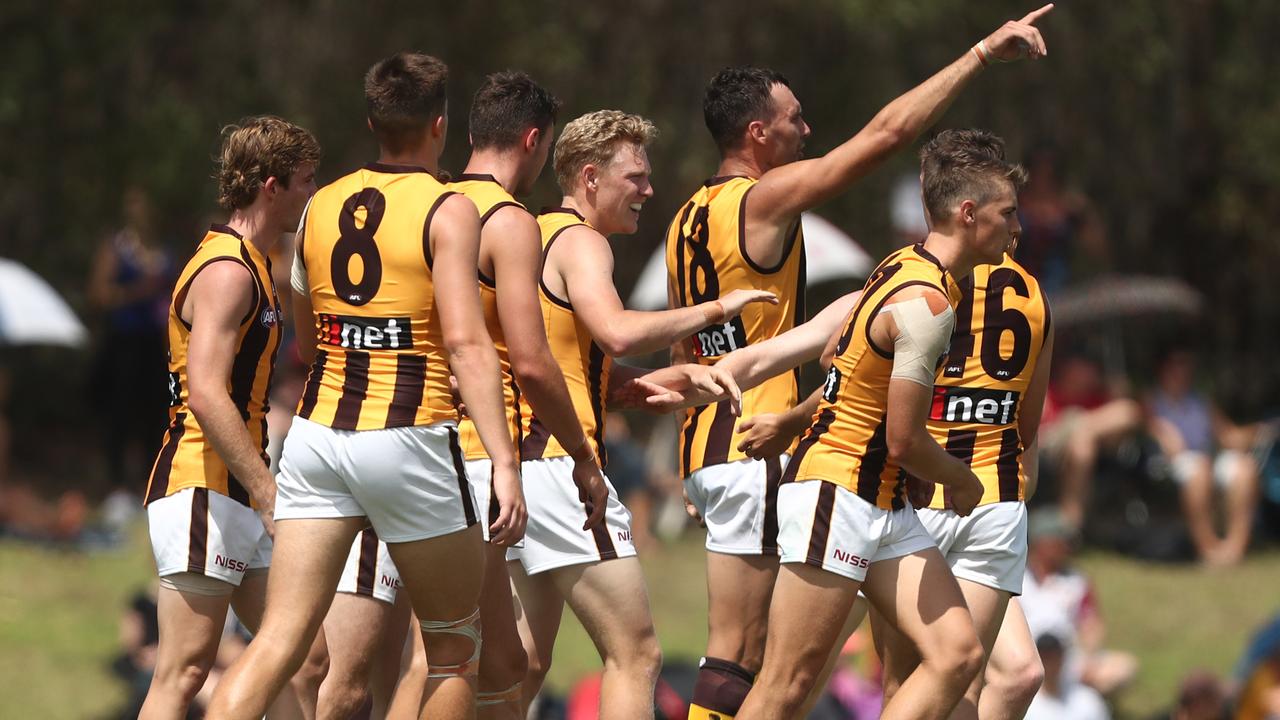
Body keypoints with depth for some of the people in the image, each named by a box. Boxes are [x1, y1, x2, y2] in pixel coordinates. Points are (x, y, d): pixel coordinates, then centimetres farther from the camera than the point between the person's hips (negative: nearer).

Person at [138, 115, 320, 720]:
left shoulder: (252, 265, 20)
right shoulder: (227, 271, -12)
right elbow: (206, 396, -23)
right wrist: (269, 493, -25)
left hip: (238, 499, 10)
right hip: (200, 490, -10)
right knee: (185, 670, -13)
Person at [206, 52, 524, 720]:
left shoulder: (321, 207, 13)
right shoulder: (448, 210, -4)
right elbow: (465, 341, -15)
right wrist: (504, 463, -19)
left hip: (317, 433, 5)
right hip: (407, 438, -5)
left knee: (279, 640, -2)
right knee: (454, 650, 11)